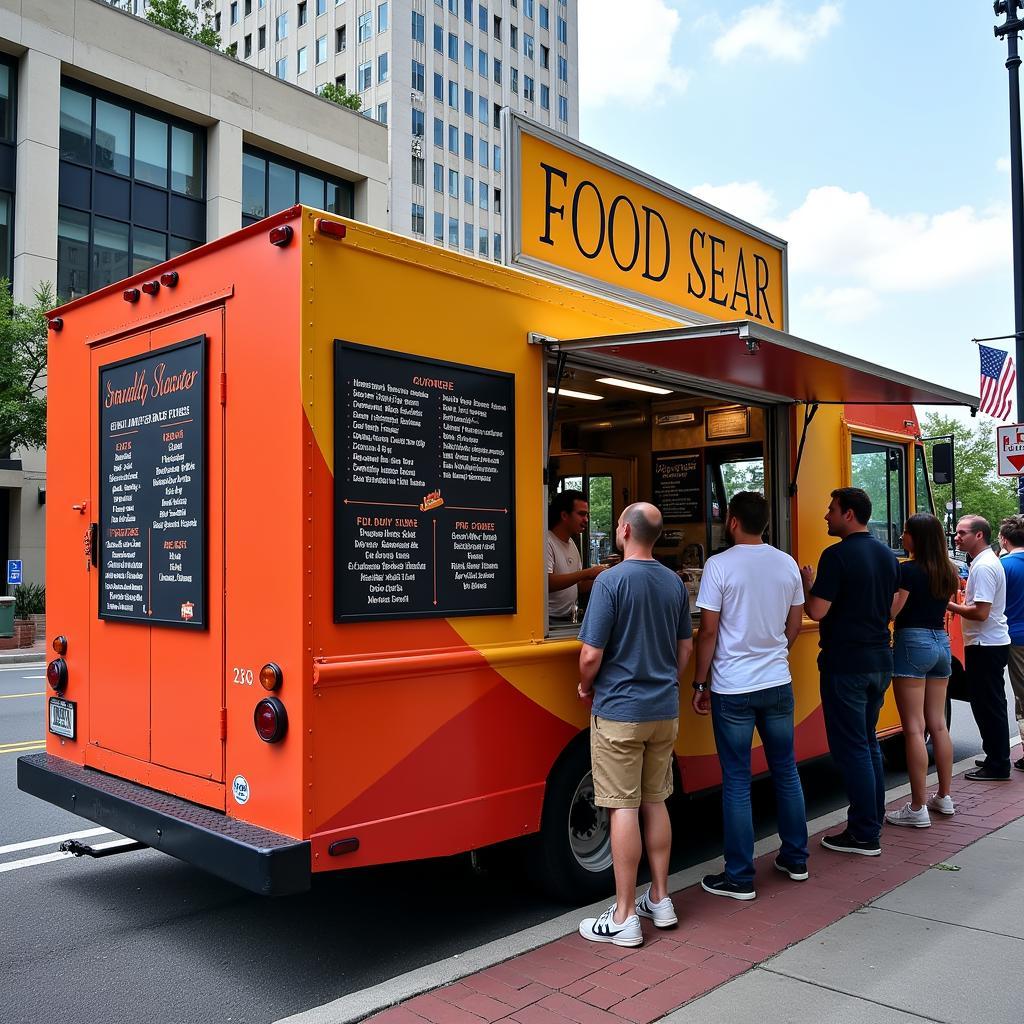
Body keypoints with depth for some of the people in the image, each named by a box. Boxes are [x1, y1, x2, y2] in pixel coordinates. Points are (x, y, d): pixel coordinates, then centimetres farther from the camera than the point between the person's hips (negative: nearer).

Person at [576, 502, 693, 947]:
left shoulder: (611, 581, -17)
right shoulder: (674, 582, 5)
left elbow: (592, 654, -18)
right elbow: (685, 647, 13)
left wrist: (586, 688, 1)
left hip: (619, 712, -6)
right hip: (664, 710, 7)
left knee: (623, 809, -1)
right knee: (655, 802, 16)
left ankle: (624, 919, 6)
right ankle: (660, 899, 26)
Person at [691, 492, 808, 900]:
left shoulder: (720, 565, -12)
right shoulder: (787, 564, 4)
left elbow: (708, 631, -12)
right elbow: (794, 626, 11)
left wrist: (700, 684, -3)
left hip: (733, 690, -5)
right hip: (778, 685, 5)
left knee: (736, 783, 2)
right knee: (786, 772, 18)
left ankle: (739, 878, 10)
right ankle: (795, 859, 30)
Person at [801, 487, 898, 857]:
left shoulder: (837, 555, -16)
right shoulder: (887, 555, 10)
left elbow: (816, 611, -19)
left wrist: (807, 584, -2)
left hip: (846, 664, -8)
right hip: (880, 659, 8)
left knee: (851, 748, -1)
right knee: (868, 742, 18)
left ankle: (864, 835, 5)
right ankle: (873, 820, 25)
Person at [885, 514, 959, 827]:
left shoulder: (908, 570, -14)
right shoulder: (949, 572, 9)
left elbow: (891, 611, -18)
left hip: (913, 644, -8)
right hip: (941, 642, 8)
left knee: (914, 729, -5)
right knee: (938, 725, 15)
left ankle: (917, 808, -3)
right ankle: (944, 797, 24)